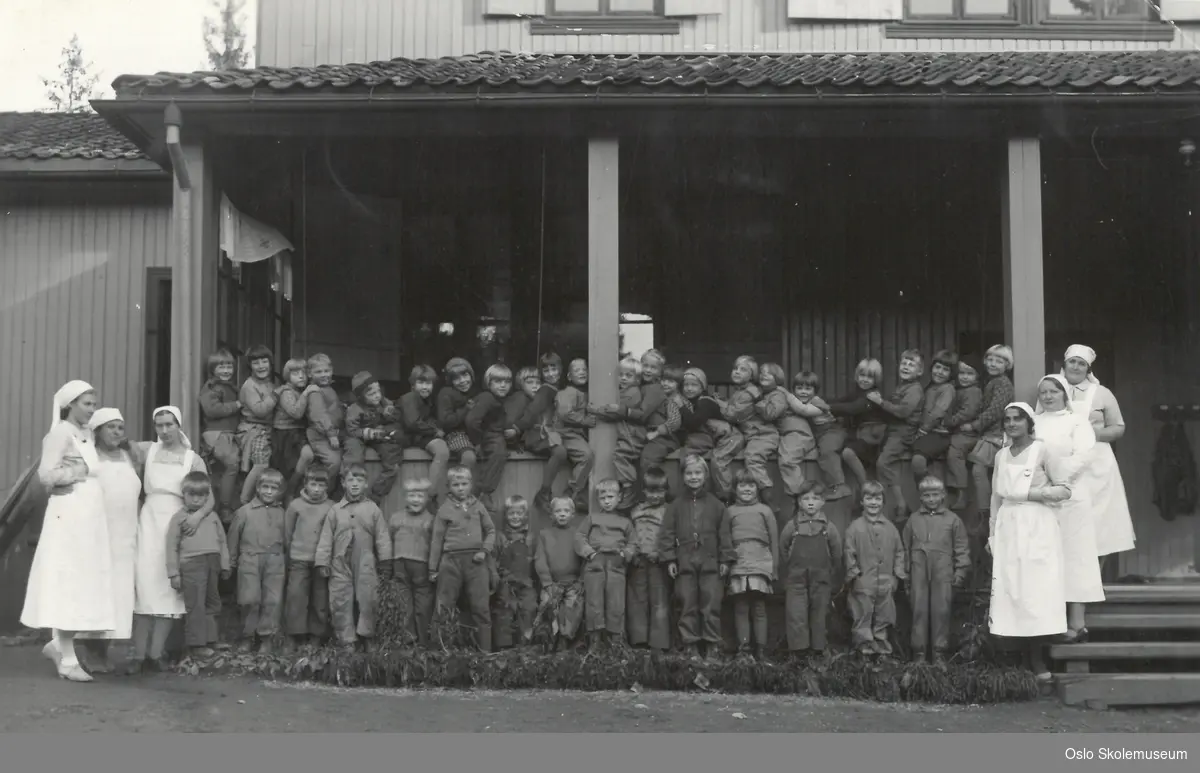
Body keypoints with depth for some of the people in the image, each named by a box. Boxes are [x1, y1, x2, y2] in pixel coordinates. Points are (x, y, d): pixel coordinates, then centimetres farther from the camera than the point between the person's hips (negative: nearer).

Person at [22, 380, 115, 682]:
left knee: (84, 585, 9)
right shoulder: (61, 432, -8)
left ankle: (58, 644, 21)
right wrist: (81, 471, -11)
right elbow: (46, 475, -16)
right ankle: (68, 660, -1)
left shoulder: (88, 435, 15)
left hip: (91, 516, 8)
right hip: (70, 514, -8)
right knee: (69, 585, -5)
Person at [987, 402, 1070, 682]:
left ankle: (1037, 661, -4)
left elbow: (1065, 490, -5)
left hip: (1037, 526, -4)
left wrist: (1030, 494, -10)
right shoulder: (1001, 455, 14)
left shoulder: (1042, 450, -1)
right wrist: (992, 534, 13)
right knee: (1009, 591, -3)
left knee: (1036, 592, -8)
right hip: (1008, 528, 4)